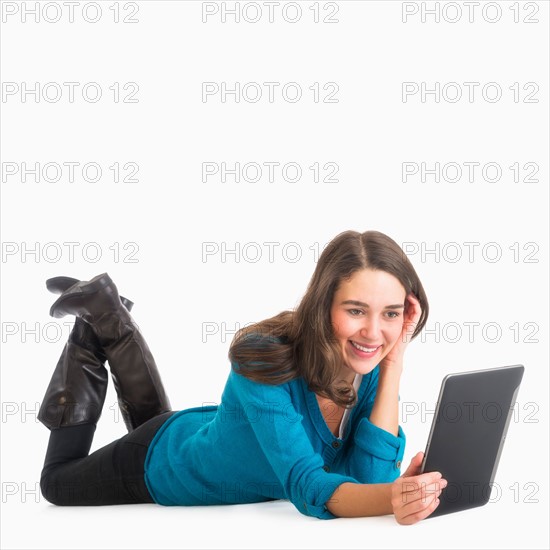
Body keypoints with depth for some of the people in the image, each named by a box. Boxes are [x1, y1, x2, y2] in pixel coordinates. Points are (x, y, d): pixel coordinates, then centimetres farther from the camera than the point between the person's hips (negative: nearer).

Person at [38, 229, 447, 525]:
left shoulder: (372, 367, -26)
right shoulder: (265, 359, -43)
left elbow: (370, 476, -32)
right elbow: (308, 487, -49)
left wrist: (394, 364, -39)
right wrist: (393, 499, -68)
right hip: (165, 463, -5)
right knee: (58, 481, 25)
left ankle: (110, 316, 39)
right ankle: (97, 314, 26)